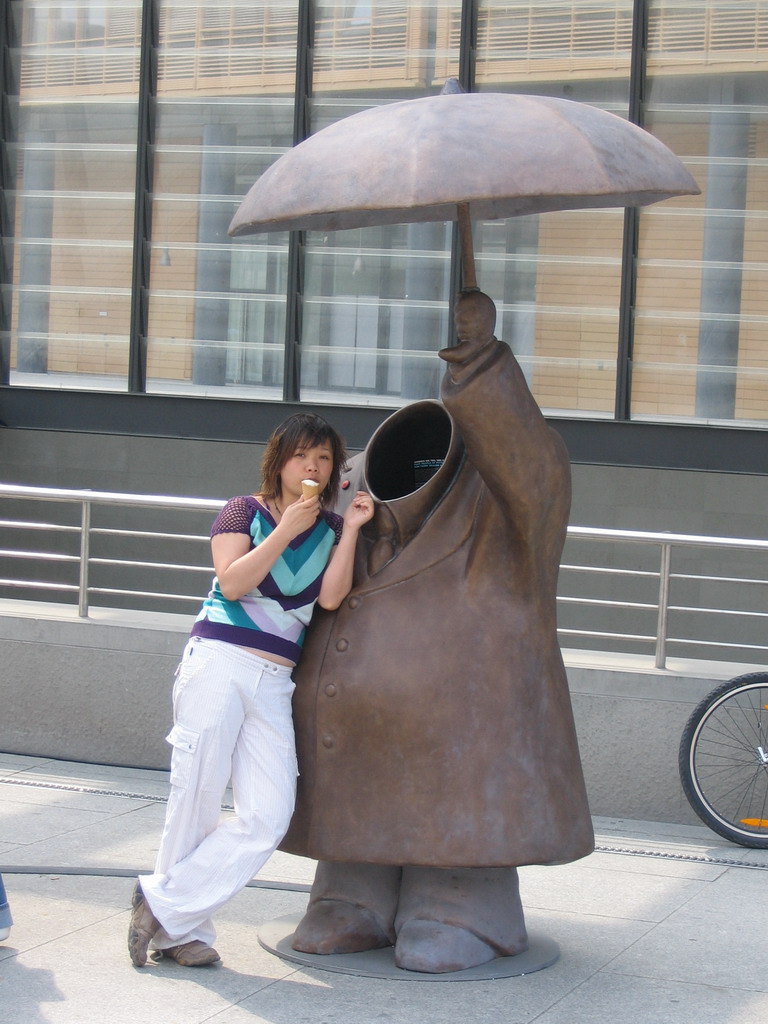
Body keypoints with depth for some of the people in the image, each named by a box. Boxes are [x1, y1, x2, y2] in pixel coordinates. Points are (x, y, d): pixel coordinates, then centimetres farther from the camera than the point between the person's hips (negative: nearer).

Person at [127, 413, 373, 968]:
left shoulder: (332, 527, 14)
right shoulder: (244, 511, 6)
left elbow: (331, 597, -1)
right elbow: (233, 581, -9)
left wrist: (351, 528, -5)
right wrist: (288, 529, -10)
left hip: (275, 683, 4)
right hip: (218, 662, -3)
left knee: (269, 817, -9)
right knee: (195, 802, -5)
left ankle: (166, 908, 0)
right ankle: (180, 924, 10)